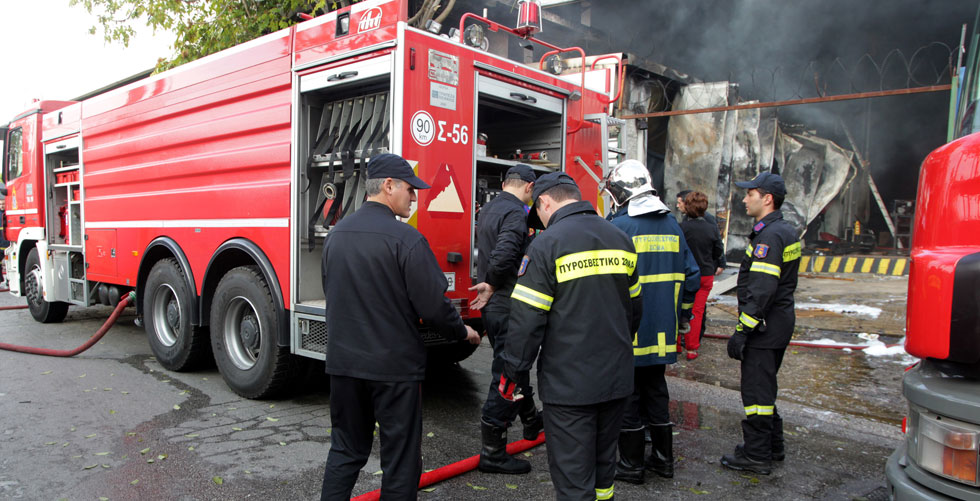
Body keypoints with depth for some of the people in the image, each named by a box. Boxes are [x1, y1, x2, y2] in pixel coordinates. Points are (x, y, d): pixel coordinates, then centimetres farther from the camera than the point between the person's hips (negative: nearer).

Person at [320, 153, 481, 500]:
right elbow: (433, 306, -16)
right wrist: (462, 332, 2)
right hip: (394, 367, -6)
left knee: (346, 450, 20)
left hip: (343, 363, 6)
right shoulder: (406, 239, -17)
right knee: (399, 458, 9)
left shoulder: (335, 235, 5)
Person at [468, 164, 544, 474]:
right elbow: (503, 256, -31)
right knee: (506, 376, -1)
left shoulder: (488, 210, 12)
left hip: (491, 306, 10)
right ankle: (492, 453, 7)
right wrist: (494, 286, -17)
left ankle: (531, 420, 43)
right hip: (507, 306, -10)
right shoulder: (515, 213, -18)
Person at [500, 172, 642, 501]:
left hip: (569, 384, -6)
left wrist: (514, 374, -6)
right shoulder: (619, 238, 7)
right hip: (617, 378, 7)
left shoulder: (547, 244, -14)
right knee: (604, 461, 23)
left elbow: (527, 319, -17)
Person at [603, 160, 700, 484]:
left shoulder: (620, 226, -13)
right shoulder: (672, 224, 8)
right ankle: (663, 458, 29)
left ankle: (631, 464, 16)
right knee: (656, 391, 19)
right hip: (662, 330, 7)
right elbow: (691, 276, 11)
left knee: (628, 396, 5)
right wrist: (681, 312, 21)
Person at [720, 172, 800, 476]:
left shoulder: (769, 236, -19)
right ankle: (773, 445, 32)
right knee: (764, 386, 21)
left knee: (756, 390, -1)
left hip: (764, 325, -11)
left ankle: (757, 456, 8)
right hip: (780, 322, 11)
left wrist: (741, 331, -23)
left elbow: (761, 290, -25)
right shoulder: (787, 232, 14)